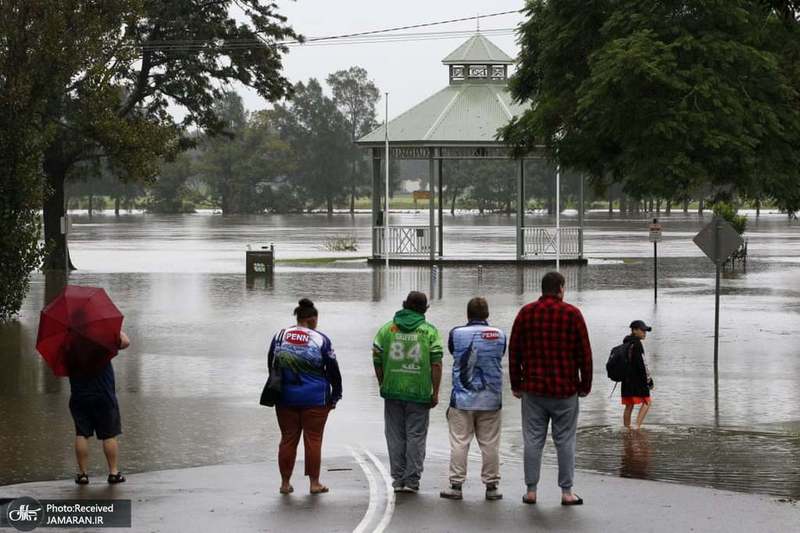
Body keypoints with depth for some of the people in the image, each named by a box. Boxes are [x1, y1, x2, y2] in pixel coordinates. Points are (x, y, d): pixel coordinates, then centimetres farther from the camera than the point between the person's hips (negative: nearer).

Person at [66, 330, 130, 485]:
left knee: (81, 435, 7)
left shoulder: (69, 343, -3)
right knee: (110, 435, 5)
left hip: (78, 397, 2)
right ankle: (113, 472, 7)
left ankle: (82, 473, 8)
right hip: (104, 396, -2)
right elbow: (125, 341, 2)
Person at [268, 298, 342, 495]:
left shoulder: (279, 337, 4)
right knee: (313, 440, 3)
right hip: (315, 400, -3)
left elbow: (271, 366, 13)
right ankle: (314, 483, 5)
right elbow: (333, 371, -2)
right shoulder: (320, 339, -5)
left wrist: (277, 391, 22)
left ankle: (285, 482, 13)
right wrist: (335, 396, 9)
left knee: (287, 439, 9)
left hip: (285, 398, 3)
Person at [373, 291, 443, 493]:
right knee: (416, 436, 4)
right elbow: (436, 364, -6)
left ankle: (398, 478, 11)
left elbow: (377, 361, 5)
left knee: (395, 436, 9)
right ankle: (412, 480, 3)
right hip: (420, 393, -2)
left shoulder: (386, 329, 5)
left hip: (392, 391, 2)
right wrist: (435, 392, 0)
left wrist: (383, 385, 17)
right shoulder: (430, 331, -1)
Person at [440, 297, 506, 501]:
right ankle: (491, 486, 10)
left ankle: (456, 485, 4)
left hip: (462, 399, -1)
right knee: (490, 444, 6)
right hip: (491, 400, 1)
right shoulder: (499, 335, -2)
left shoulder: (457, 333, -4)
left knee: (459, 442, 3)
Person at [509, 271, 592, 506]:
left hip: (533, 389, 2)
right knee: (565, 440, 4)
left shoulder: (526, 312, 3)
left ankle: (531, 491, 7)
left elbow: (514, 351, 6)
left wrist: (516, 384, 13)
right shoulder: (572, 314, -3)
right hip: (565, 389, -2)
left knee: (533, 440, 6)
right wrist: (585, 386, 7)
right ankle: (566, 492, 6)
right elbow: (584, 353, -1)